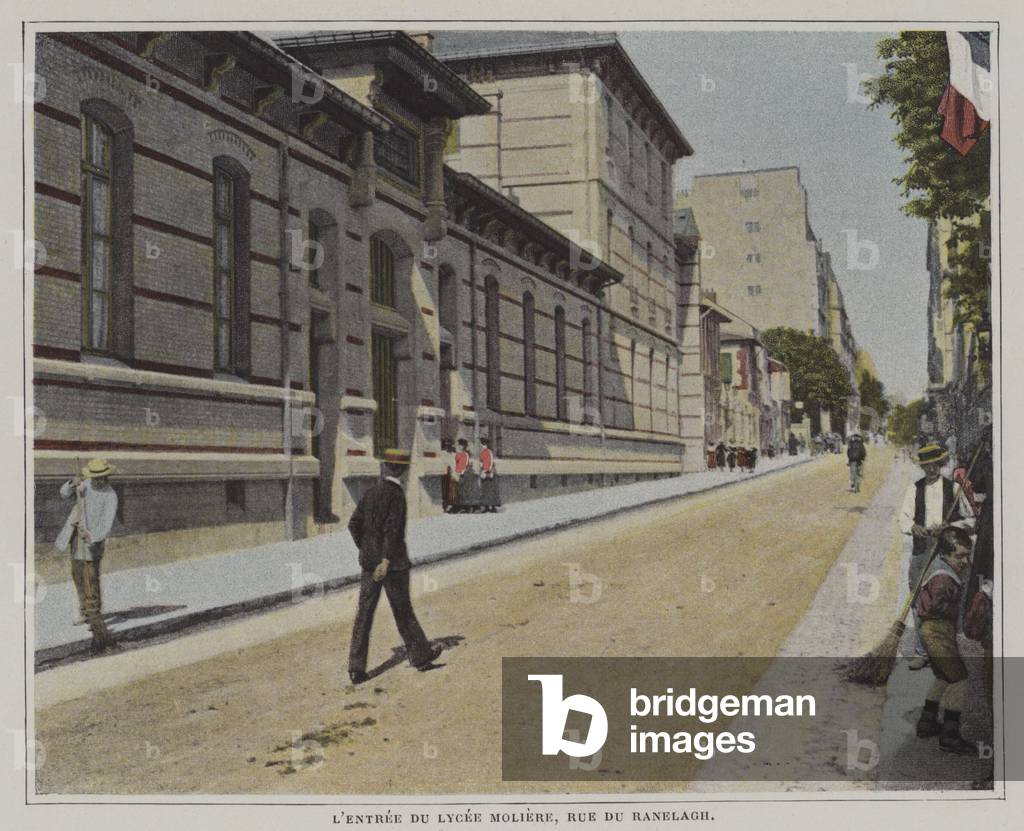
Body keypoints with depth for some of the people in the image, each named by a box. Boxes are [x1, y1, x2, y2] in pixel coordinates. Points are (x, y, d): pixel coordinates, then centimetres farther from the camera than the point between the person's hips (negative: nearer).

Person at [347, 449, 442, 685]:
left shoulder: (371, 493, 7)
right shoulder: (396, 494, -14)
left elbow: (354, 525, 9)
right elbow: (393, 529, -22)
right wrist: (386, 561, -24)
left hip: (369, 562, 6)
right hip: (393, 563, -6)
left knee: (364, 613, 4)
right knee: (403, 612, 8)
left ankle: (356, 667, 1)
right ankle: (420, 656, 25)